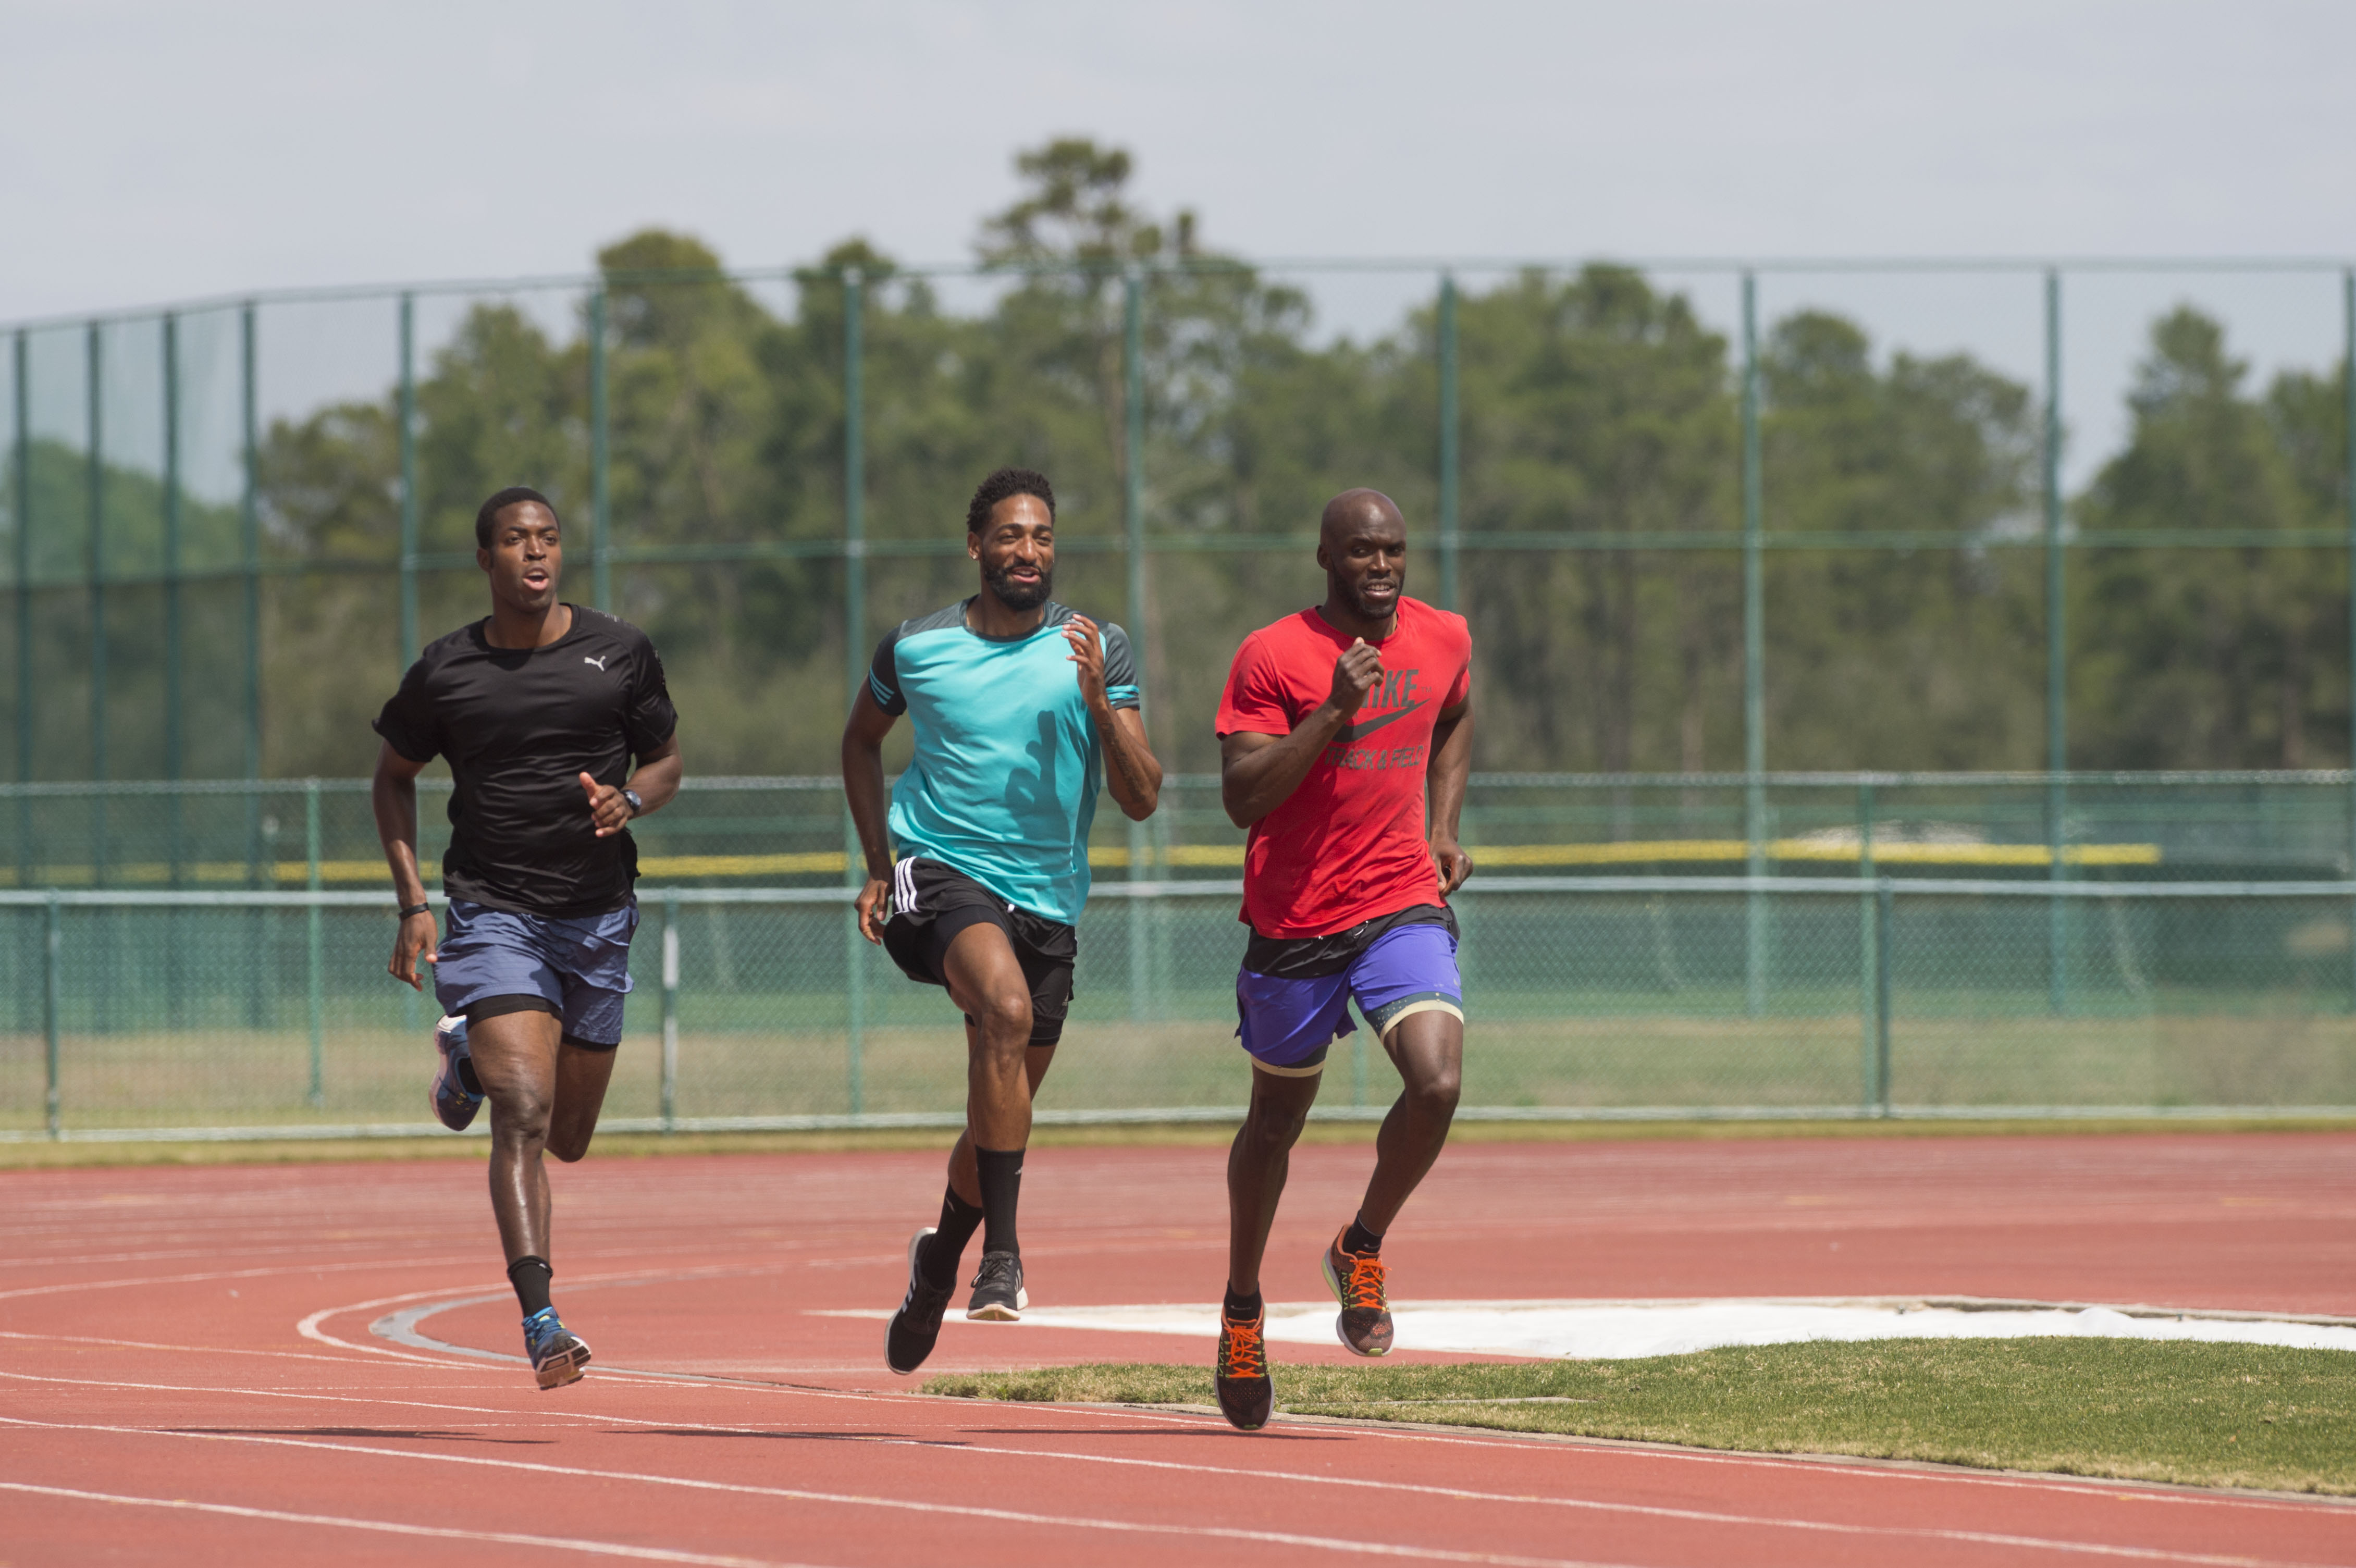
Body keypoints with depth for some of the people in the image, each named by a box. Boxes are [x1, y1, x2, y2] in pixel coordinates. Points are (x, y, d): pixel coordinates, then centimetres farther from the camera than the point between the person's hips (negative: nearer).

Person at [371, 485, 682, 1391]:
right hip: (493, 914, -3)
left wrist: (631, 799, -12)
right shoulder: (446, 672, -2)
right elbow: (395, 775, 12)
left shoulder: (621, 653, 1)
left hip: (598, 913, 3)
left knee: (569, 1138, 14)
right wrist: (412, 900, 2)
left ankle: (475, 1056, 46)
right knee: (523, 1113, -20)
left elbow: (666, 762, 13)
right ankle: (540, 1323, -23)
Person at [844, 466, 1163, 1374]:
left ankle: (941, 1260, 41)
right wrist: (878, 864, 13)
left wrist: (1098, 704, -20)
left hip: (1047, 898, 3)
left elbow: (1142, 800, -5)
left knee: (1001, 1117, 11)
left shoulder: (1099, 653, -1)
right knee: (1008, 1007, -33)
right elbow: (862, 740, 21)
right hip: (940, 872, -3)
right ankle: (1001, 1251, -33)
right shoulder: (915, 649, 0)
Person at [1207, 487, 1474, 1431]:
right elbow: (1241, 797, -16)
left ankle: (1362, 1249, 5)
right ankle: (1242, 1309, 35)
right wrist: (1331, 714, -25)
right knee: (1277, 1116, 13)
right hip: (1295, 919, -2)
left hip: (1404, 907, 2)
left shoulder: (1443, 639, 4)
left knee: (1437, 1081, -21)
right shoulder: (1273, 658, -10)